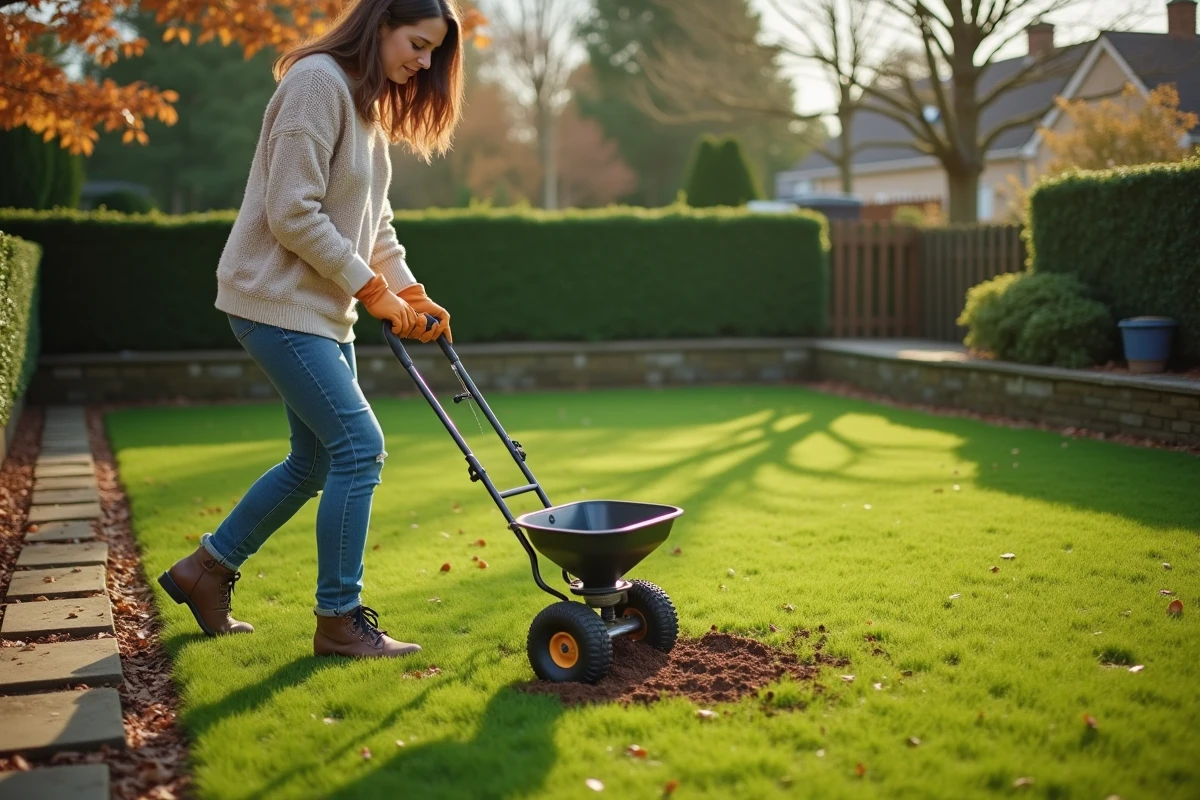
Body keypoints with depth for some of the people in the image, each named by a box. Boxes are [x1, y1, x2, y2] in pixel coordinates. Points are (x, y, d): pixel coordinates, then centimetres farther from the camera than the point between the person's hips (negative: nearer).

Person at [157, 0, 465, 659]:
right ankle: (340, 622, 0)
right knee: (359, 445, -11)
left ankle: (206, 570, 29)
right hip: (278, 300, -10)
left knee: (316, 459, 14)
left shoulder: (368, 104, 15)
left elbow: (373, 219, 18)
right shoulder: (318, 82, -15)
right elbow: (293, 216, -22)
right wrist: (371, 288, -15)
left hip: (323, 307, 10)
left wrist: (410, 293, 5)